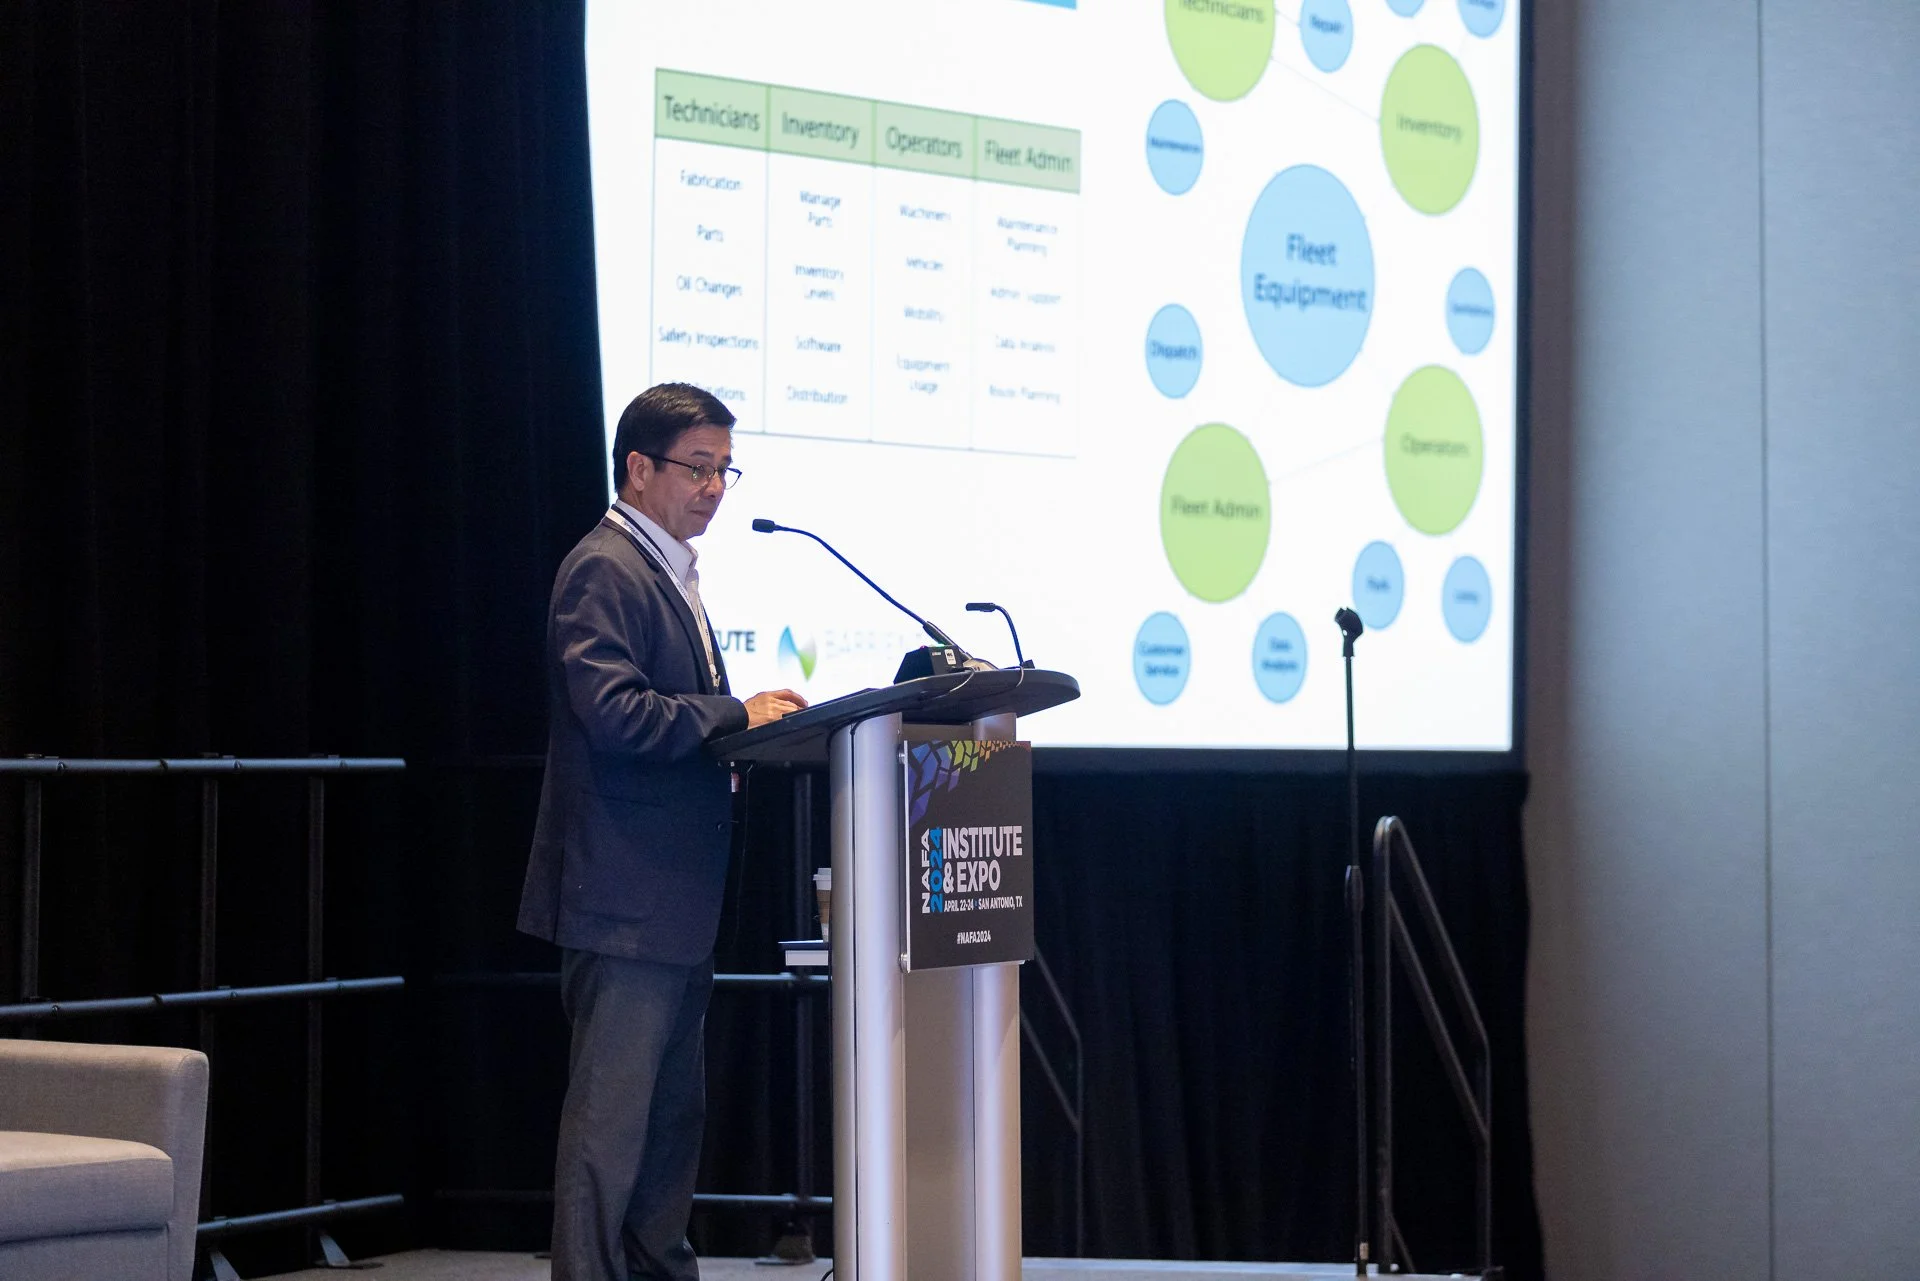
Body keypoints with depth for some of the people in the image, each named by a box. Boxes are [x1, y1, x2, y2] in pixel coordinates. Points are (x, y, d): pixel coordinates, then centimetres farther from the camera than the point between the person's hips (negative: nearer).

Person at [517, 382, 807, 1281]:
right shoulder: (604, 570, -12)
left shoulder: (670, 573, 20)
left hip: (676, 902, 11)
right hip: (625, 899, -11)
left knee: (674, 1113, 15)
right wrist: (736, 714, -20)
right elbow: (613, 712, -23)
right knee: (610, 1114, -9)